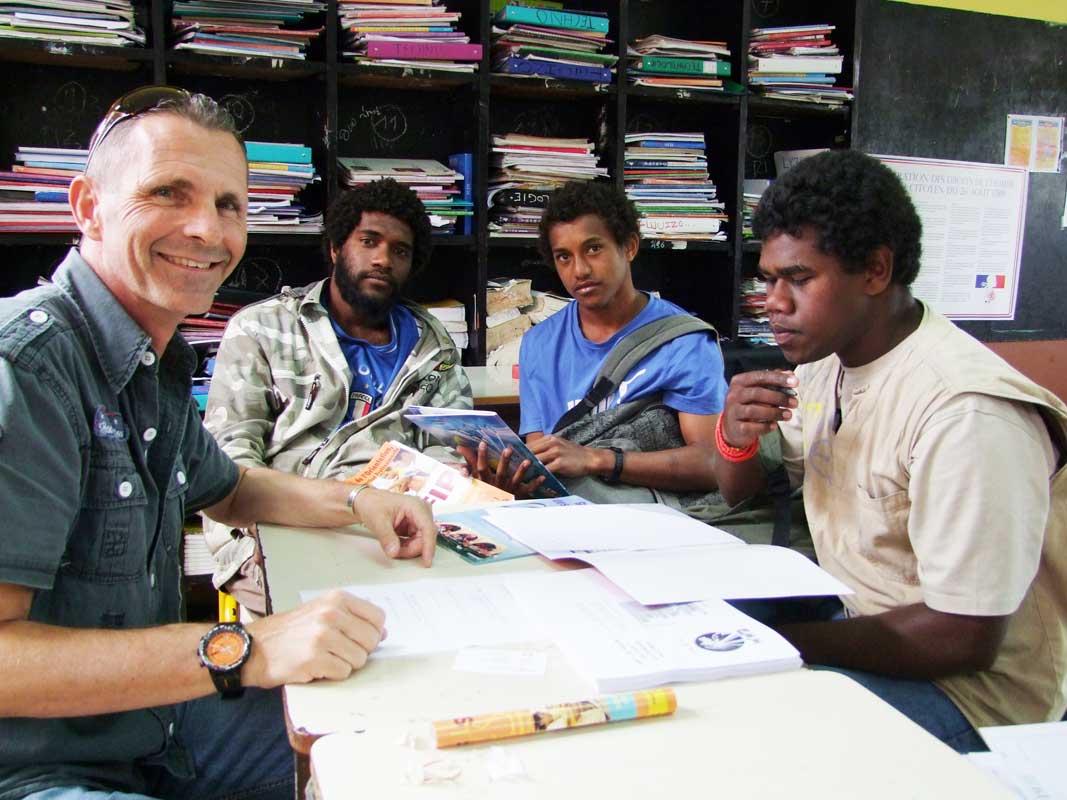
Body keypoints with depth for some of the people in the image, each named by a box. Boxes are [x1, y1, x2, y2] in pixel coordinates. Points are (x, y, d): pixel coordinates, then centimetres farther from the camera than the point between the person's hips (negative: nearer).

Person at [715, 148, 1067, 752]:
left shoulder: (968, 413, -26)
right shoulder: (827, 361, 1)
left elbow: (963, 640, -25)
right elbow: (741, 494, 11)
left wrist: (784, 640, -21)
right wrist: (735, 437, -12)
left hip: (967, 691, -8)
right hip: (850, 622, 8)